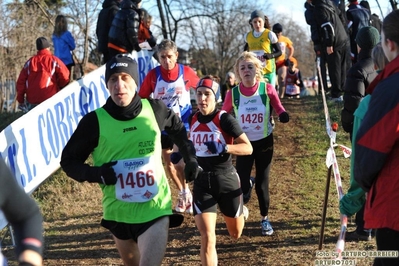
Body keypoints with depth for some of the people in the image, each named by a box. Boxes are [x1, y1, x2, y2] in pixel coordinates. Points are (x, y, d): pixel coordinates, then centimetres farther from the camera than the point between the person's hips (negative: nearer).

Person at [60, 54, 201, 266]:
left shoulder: (154, 110, -4)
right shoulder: (95, 121, -10)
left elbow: (178, 129, 19)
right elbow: (68, 161, -1)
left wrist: (190, 158, 14)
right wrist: (97, 174, -17)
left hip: (155, 209, -1)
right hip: (118, 213, 1)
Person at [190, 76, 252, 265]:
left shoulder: (225, 119, -14)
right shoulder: (192, 120, 2)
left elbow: (248, 148, -16)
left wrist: (224, 148, -31)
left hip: (227, 181, -3)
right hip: (202, 183, 3)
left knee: (235, 234, 19)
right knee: (207, 237, -12)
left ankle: (241, 212, 55)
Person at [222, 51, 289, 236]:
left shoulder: (267, 89, -13)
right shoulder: (233, 94, -11)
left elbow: (278, 108, 2)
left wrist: (283, 115, -19)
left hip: (264, 142, 0)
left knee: (262, 183, 6)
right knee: (242, 189, -6)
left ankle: (265, 219, 29)